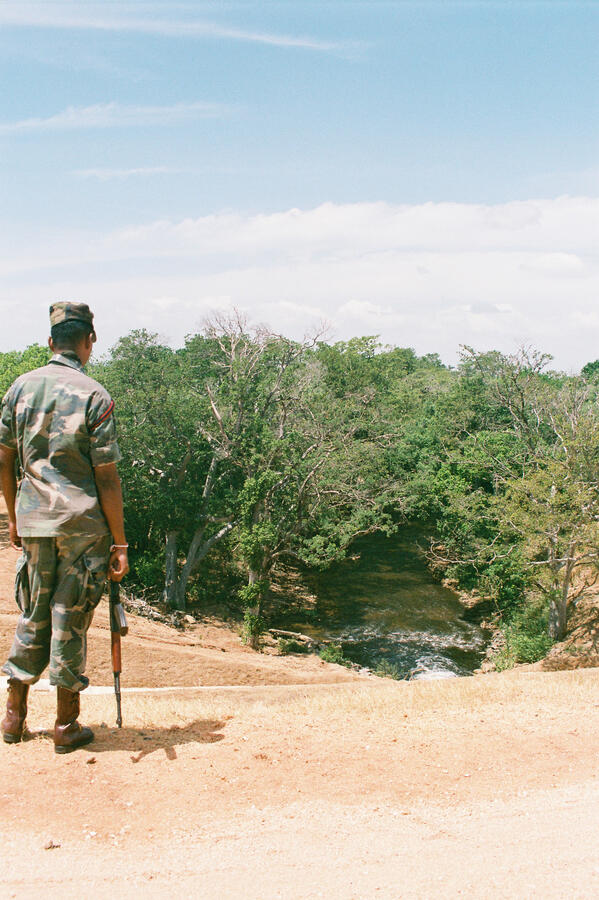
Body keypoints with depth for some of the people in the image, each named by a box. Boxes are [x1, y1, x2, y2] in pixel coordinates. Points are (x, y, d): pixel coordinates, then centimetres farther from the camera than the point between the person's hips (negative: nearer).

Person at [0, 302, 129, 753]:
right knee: (71, 620, 5)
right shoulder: (94, 395, -10)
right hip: (83, 523, -4)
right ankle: (67, 726, 17)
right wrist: (119, 542, -5)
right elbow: (107, 478, -11)